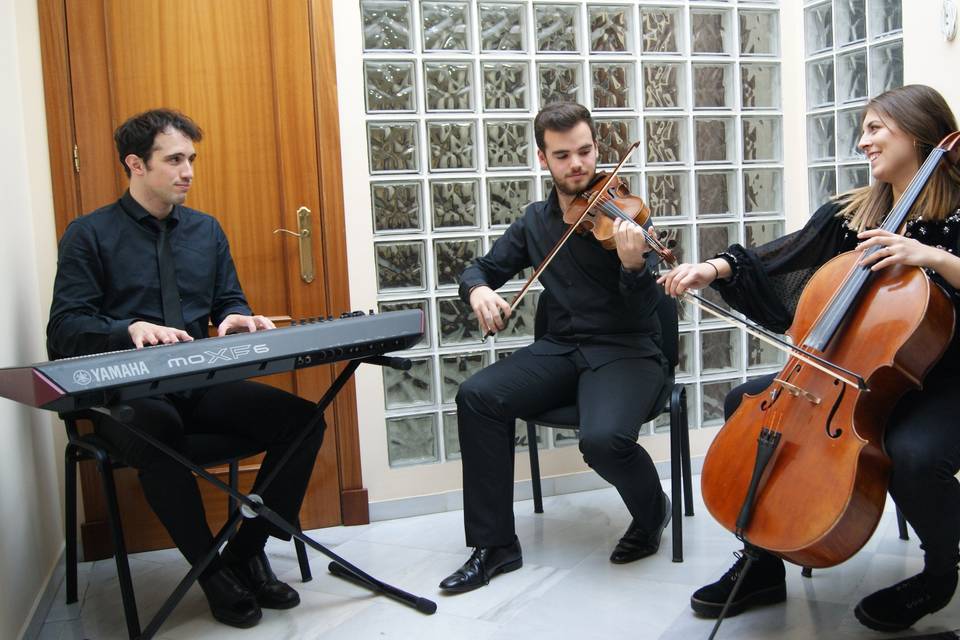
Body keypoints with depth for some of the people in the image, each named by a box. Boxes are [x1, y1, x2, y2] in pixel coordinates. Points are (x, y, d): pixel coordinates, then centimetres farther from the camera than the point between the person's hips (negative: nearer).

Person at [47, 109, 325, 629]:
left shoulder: (206, 230, 16)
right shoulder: (89, 235, 1)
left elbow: (229, 302, 19)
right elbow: (64, 328, -6)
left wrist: (236, 319, -6)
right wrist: (132, 328, -25)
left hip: (203, 385, 5)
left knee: (302, 420, -19)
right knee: (159, 433, -40)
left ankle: (246, 551, 0)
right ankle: (212, 572, -16)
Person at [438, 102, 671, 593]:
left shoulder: (621, 215, -7)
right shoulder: (535, 221, 9)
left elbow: (642, 314, -14)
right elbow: (484, 268, 16)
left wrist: (634, 265, -36)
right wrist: (478, 290, -8)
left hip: (626, 350, -4)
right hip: (561, 349, 5)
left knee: (603, 438, -33)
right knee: (477, 396, -20)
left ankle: (652, 511, 5)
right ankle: (495, 544, -8)